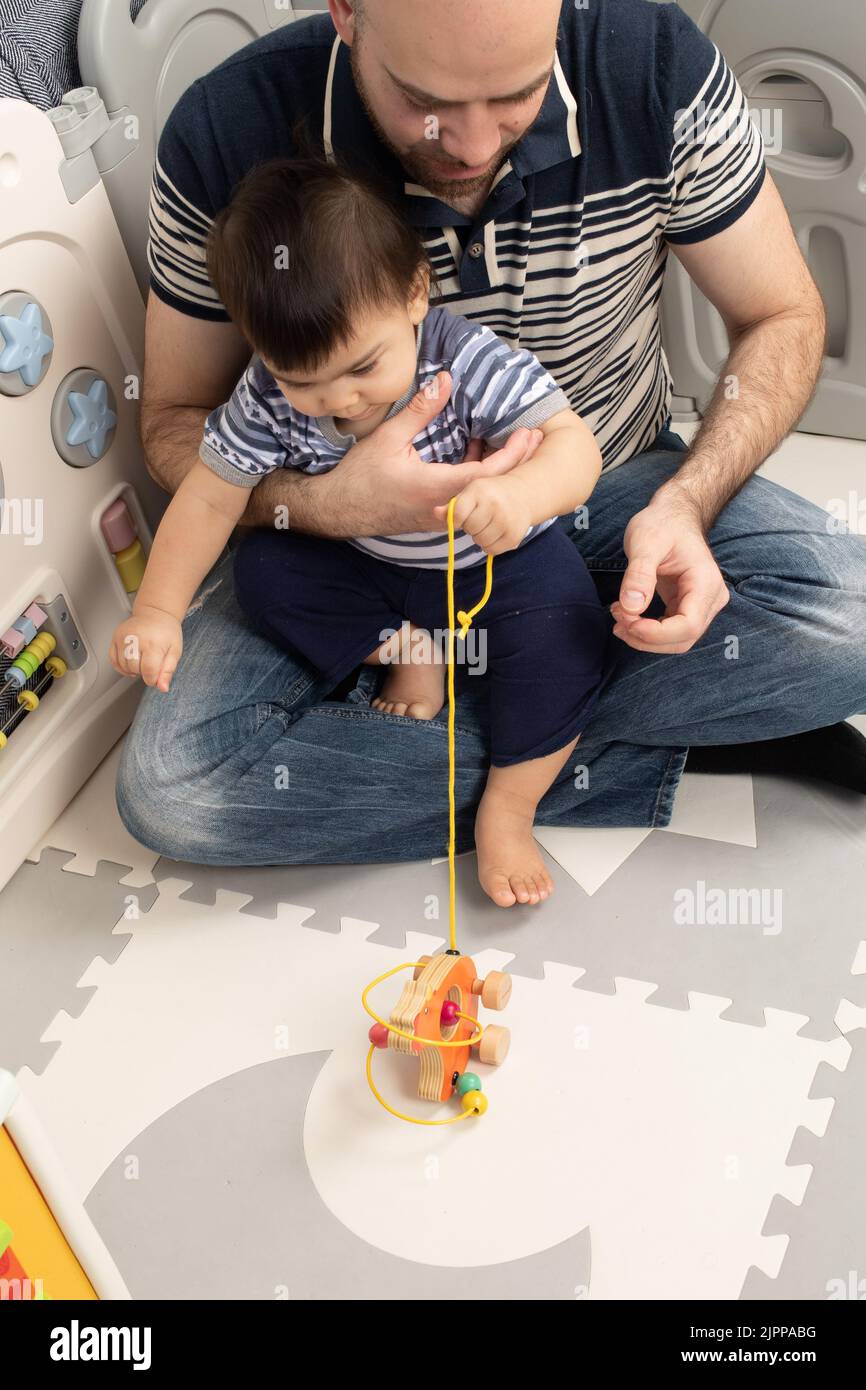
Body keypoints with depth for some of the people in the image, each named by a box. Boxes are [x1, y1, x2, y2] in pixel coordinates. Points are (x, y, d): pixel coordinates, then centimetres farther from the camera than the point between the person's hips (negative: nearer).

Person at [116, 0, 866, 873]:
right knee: (170, 788, -25)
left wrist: (687, 499, -26)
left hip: (607, 488, 1)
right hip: (366, 520, 0)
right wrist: (324, 503, -32)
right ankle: (657, 750, -15)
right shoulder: (226, 135, -20)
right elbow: (174, 421, -9)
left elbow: (782, 318, -6)